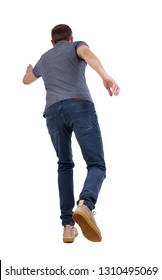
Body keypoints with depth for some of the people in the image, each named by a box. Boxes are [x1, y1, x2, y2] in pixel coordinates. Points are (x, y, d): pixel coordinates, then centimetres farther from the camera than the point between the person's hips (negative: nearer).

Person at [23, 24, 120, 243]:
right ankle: (85, 206, -41)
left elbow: (26, 80, 58)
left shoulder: (44, 59, 36)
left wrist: (29, 70, 84)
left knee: (65, 165, 22)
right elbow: (88, 54, -7)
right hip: (80, 107, -4)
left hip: (54, 112, 4)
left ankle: (68, 226, 9)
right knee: (97, 167, -6)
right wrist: (106, 76, -27)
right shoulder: (78, 46, 21)